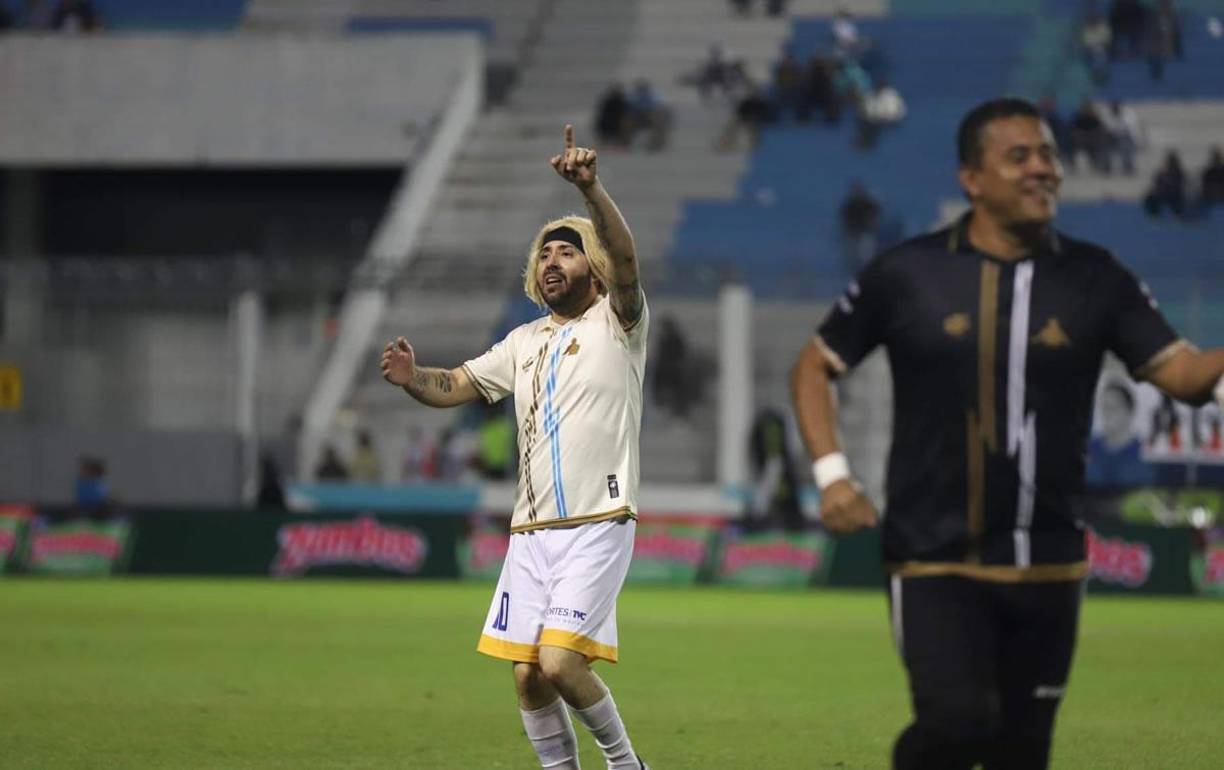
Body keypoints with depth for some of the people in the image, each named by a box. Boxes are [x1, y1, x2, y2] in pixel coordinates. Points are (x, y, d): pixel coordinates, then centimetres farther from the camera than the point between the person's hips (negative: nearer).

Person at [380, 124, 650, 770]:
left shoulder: (615, 323, 0)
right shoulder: (526, 342, 19)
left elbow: (623, 258, -18)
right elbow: (455, 385, 16)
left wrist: (591, 189, -35)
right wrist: (412, 378, -8)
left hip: (597, 525, -6)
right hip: (531, 530, 6)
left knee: (559, 662, -17)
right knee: (528, 675, 0)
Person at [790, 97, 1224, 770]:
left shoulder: (1094, 280, 3)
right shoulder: (906, 275, -1)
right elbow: (814, 367, 9)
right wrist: (831, 473, -4)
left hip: (1047, 567, 3)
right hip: (933, 563, -3)